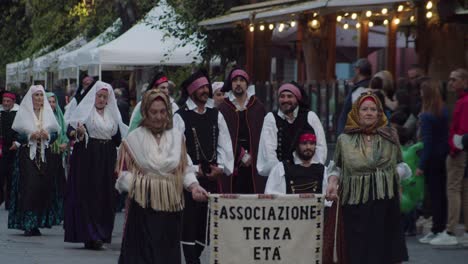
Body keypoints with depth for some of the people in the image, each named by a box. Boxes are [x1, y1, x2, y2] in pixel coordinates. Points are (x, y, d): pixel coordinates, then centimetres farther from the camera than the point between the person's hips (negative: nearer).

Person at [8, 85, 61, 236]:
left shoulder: (48, 113, 12)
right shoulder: (23, 113, 2)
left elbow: (55, 134, 12)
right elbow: (15, 135, -2)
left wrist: (47, 136, -9)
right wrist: (30, 136, -16)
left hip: (44, 155, 3)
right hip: (27, 155, -3)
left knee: (44, 187, -2)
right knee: (29, 188, -9)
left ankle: (38, 222, 6)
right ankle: (28, 225, -7)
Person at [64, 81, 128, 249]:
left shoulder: (113, 115, 15)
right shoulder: (84, 111, 1)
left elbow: (118, 139, 18)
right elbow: (70, 131, -9)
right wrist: (78, 133, -29)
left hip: (107, 161, 5)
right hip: (86, 159, -5)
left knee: (105, 196, 4)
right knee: (87, 196, -7)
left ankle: (102, 234, 10)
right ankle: (89, 234, -7)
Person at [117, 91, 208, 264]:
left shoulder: (177, 137, 8)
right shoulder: (134, 138, 1)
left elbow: (185, 168, 6)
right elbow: (125, 171, 4)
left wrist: (193, 185, -10)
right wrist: (129, 184, -12)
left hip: (171, 206, 3)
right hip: (144, 206, -2)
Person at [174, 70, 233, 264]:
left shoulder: (216, 115, 13)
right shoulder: (181, 117, -4)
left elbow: (225, 144, 10)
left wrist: (221, 167, -3)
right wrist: (194, 169, -11)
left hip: (213, 176, 5)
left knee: (206, 219, 7)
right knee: (190, 220, -6)